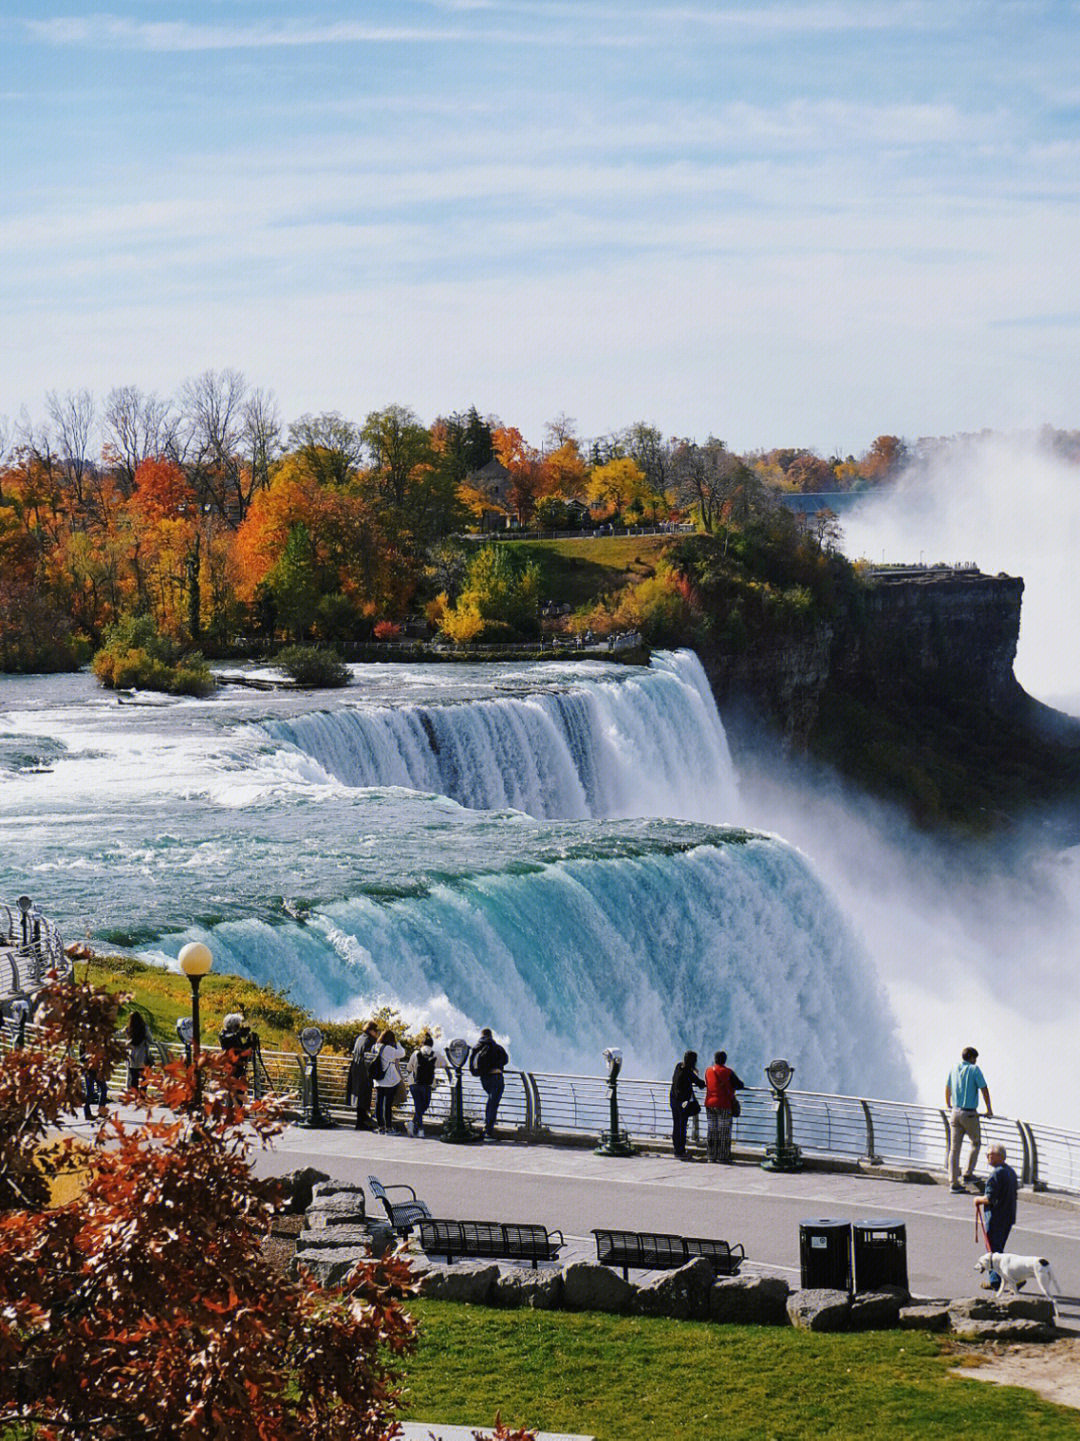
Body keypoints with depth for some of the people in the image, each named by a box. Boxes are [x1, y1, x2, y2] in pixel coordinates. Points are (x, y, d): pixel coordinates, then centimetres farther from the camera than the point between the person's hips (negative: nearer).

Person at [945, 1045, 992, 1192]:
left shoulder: (954, 1068, 8)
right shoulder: (974, 1069, -9)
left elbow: (948, 1088, 23)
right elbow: (984, 1090, -9)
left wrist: (948, 1105, 39)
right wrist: (989, 1109, 3)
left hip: (955, 1112, 5)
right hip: (969, 1113, -5)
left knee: (954, 1148, 5)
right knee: (975, 1143, 14)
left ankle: (953, 1181, 4)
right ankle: (968, 1174, 8)